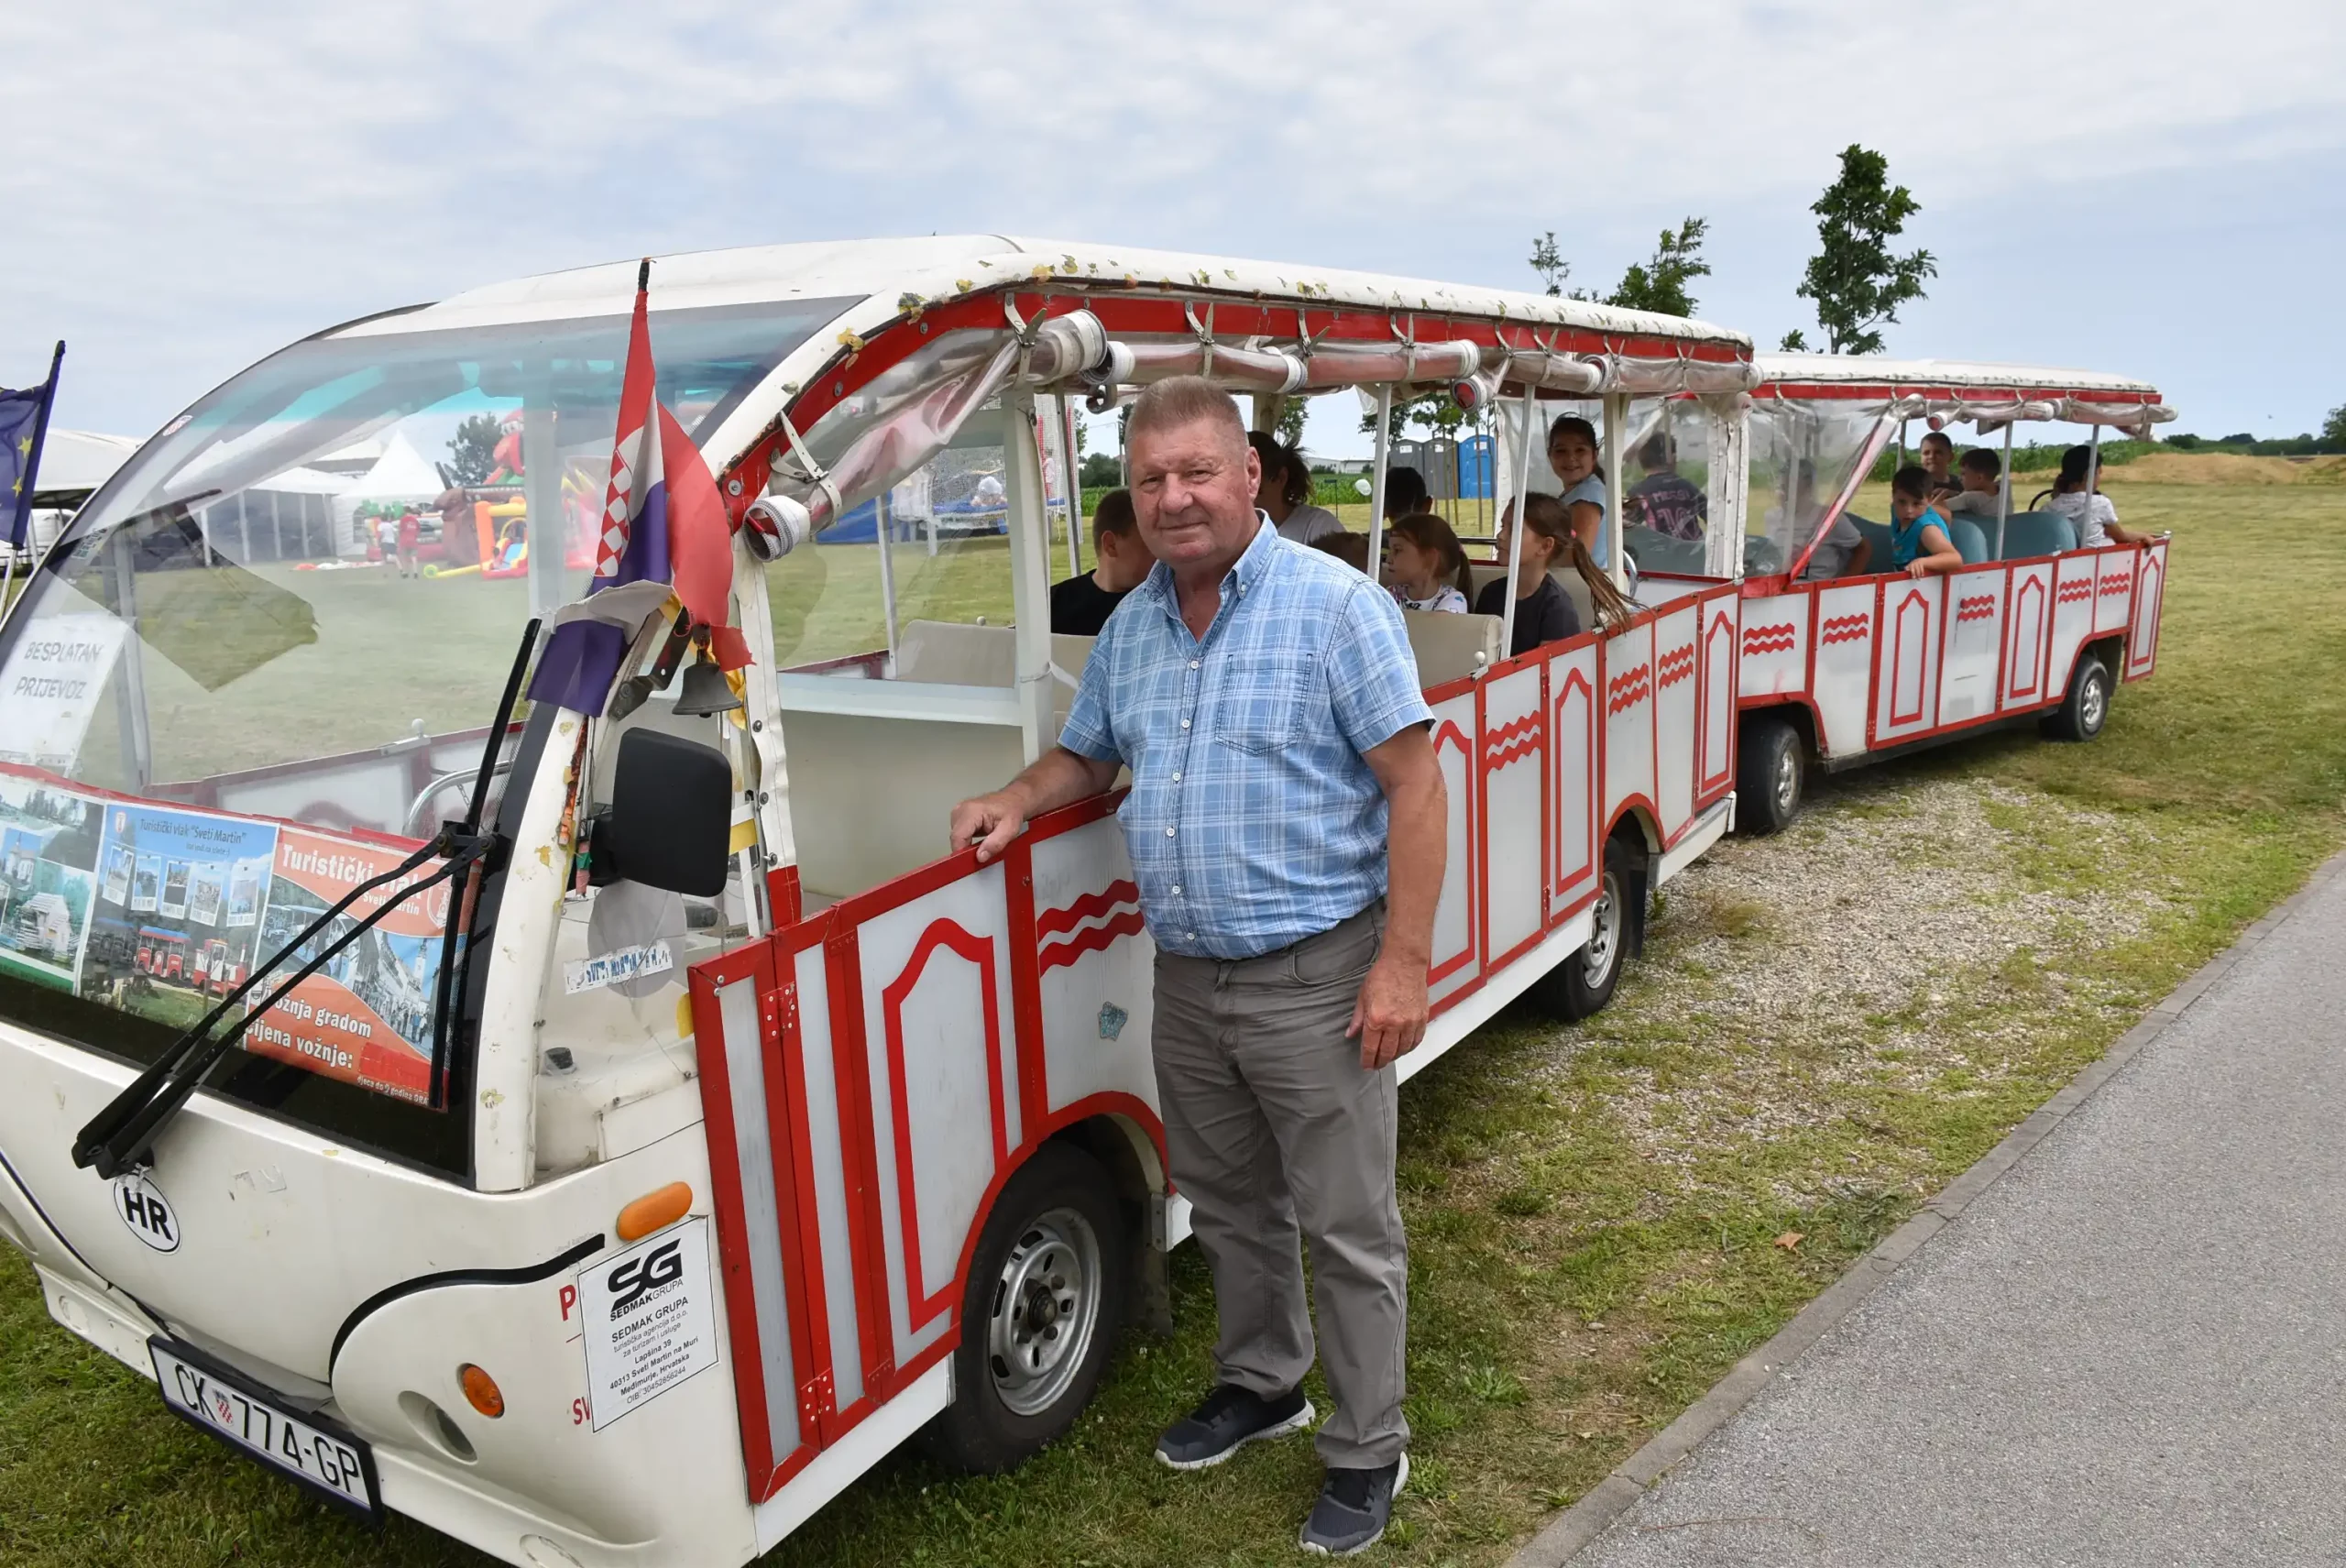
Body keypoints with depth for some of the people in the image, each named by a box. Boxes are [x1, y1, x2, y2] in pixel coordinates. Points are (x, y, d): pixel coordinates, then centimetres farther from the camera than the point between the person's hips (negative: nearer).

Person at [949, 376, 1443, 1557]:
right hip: (1187, 980, 7)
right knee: (1228, 1208, 21)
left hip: (1313, 981, -6)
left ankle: (1369, 1452, 24)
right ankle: (1262, 1385, 43)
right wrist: (1019, 800, 0)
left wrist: (1403, 962, -19)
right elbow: (1086, 755, 22)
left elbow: (1414, 784, -14)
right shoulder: (1129, 629, 9)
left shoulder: (1337, 607, -12)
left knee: (1347, 1229, 6)